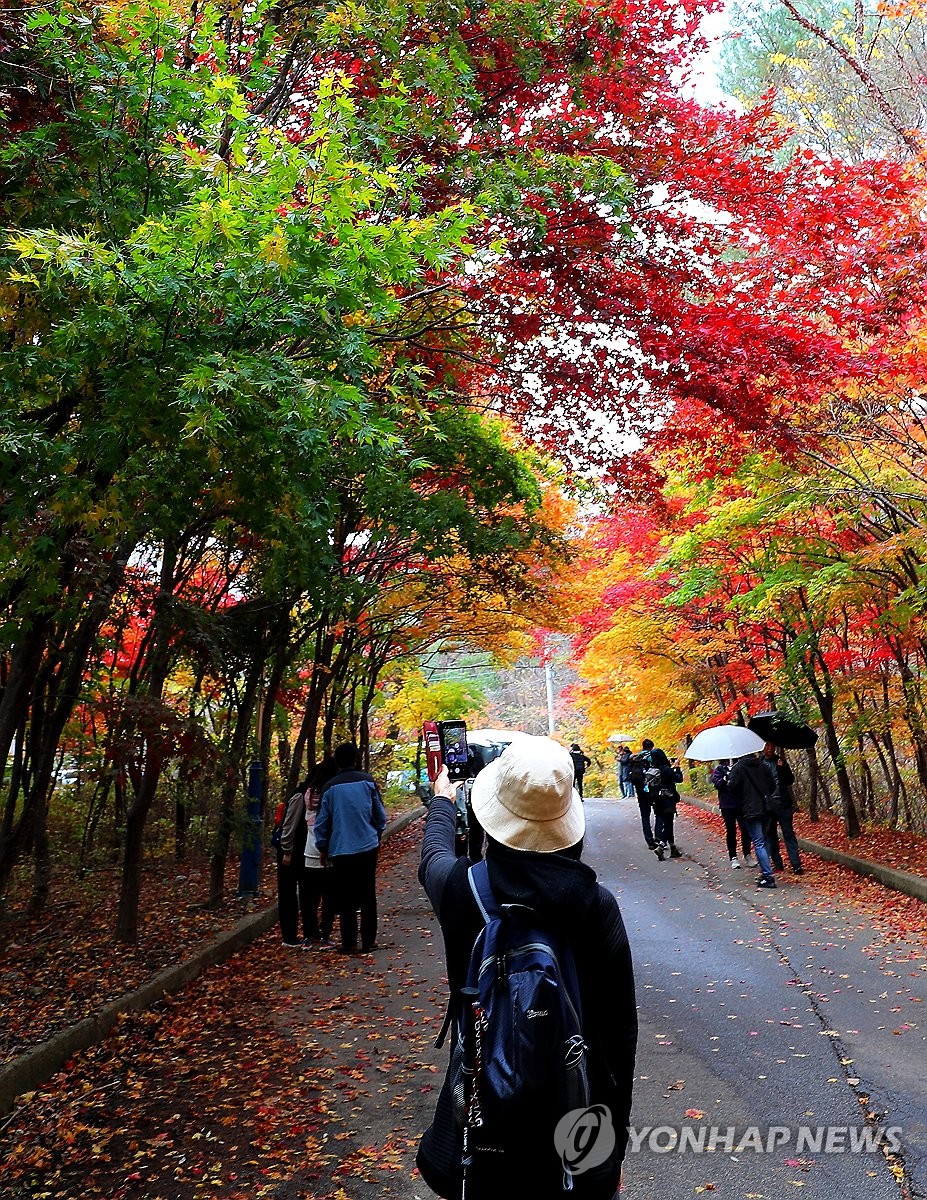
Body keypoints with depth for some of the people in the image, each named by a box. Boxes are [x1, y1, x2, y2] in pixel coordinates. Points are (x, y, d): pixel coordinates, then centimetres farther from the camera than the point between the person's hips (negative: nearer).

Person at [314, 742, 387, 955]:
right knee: (368, 895, 11)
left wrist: (322, 848, 16)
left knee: (346, 899, 8)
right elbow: (380, 815, 4)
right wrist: (377, 836, 21)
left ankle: (349, 943, 9)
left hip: (340, 850, 0)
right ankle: (368, 941, 14)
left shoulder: (330, 787, -2)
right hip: (367, 847, 1)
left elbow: (322, 822, 3)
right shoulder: (367, 781, -2)